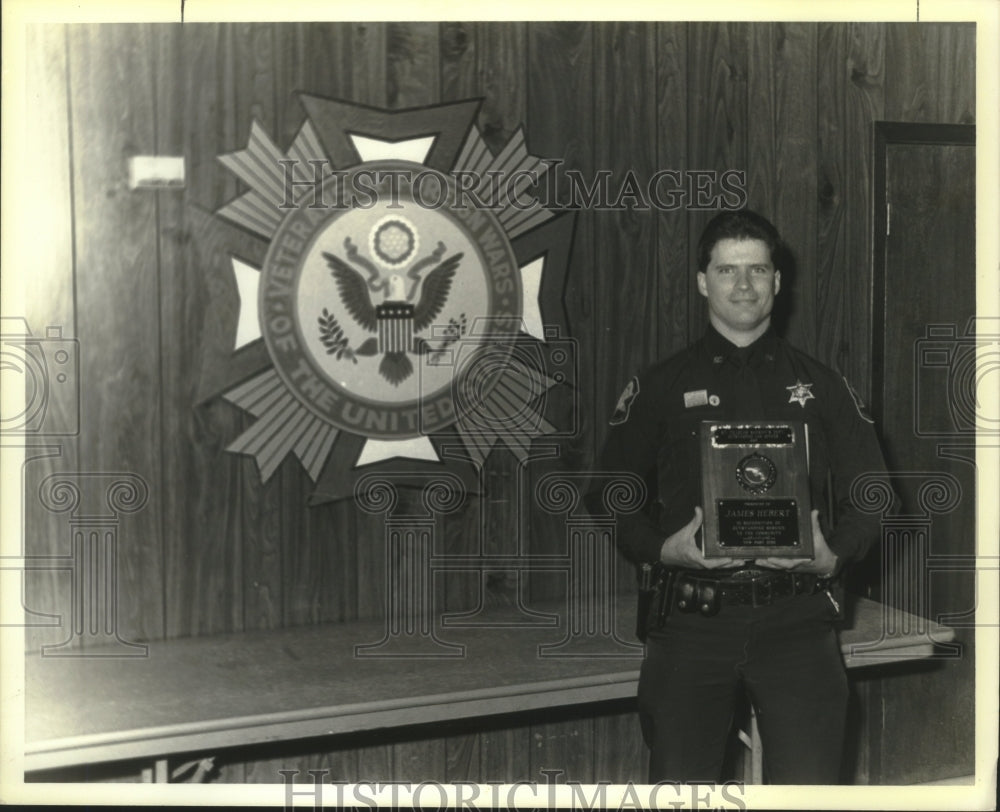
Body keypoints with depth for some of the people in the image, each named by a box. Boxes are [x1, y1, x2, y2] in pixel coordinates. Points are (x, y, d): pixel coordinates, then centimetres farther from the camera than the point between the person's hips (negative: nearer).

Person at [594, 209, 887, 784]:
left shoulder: (823, 386, 13)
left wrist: (833, 556, -9)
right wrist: (662, 549, -11)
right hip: (692, 617, 0)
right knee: (679, 785, 2)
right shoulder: (660, 388, 10)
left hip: (797, 614, 1)